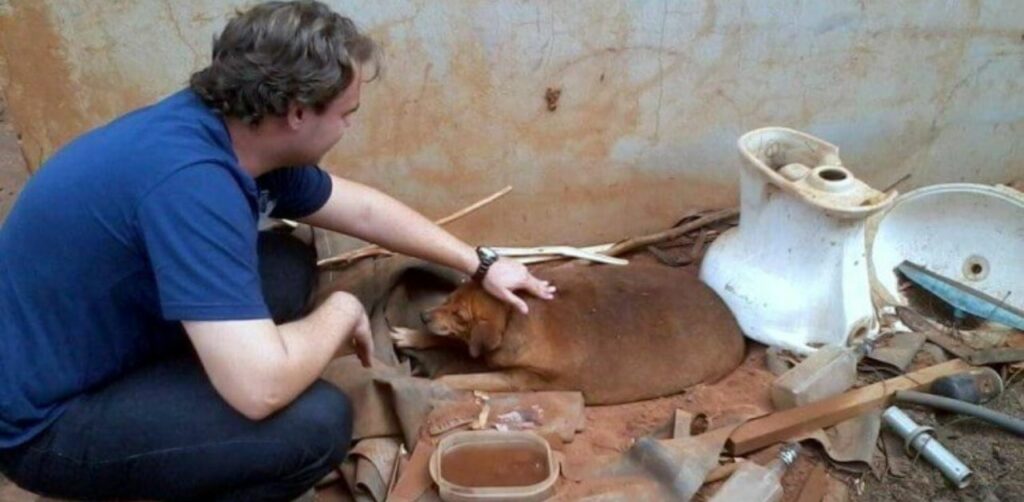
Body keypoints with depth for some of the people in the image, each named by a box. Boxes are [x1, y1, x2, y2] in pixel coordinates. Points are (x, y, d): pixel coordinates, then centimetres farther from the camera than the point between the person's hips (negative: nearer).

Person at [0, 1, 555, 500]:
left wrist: (479, 264, 13)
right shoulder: (190, 178, -34)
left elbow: (364, 209, 8)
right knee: (315, 421, -23)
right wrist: (342, 312, -17)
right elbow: (261, 388, -37)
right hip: (49, 419, -9)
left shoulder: (237, 132, -6)